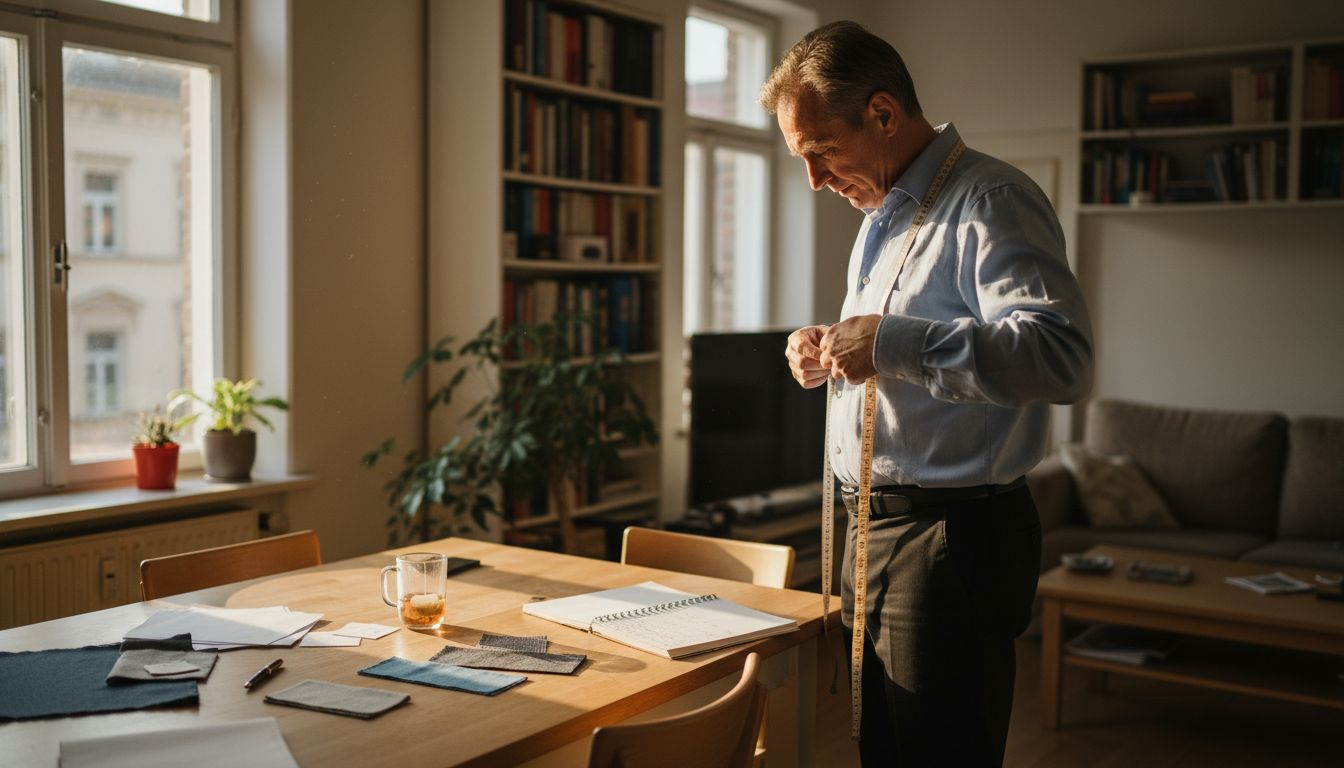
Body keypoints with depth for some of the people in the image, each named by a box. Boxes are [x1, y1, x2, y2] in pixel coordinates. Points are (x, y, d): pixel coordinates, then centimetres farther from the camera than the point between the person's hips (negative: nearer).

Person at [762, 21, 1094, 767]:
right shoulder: (884, 215, 17)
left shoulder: (989, 201, -14)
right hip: (877, 535, 10)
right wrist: (834, 349, 8)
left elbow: (1062, 355, -28)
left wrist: (891, 341, -30)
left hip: (953, 543, -9)